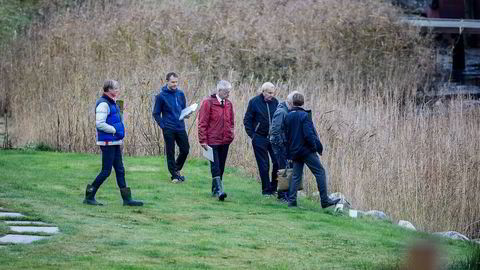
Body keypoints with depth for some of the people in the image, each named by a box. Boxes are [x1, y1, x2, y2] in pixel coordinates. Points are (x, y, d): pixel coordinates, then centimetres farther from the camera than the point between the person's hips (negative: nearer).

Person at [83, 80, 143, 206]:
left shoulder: (112, 103, 15)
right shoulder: (103, 104, -16)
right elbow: (99, 124, -23)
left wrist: (120, 132, 12)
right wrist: (115, 130, -17)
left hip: (115, 142, 10)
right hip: (107, 142, -10)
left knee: (120, 170, 10)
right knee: (106, 171, -5)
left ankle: (127, 198, 12)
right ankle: (89, 196, 4)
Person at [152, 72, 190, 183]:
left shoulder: (180, 94, 7)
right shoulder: (161, 96, -6)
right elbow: (156, 114, -1)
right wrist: (163, 125, -11)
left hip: (180, 127, 4)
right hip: (168, 129, -4)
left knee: (185, 150, 6)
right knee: (170, 153, 1)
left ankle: (176, 169, 28)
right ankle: (174, 175, 10)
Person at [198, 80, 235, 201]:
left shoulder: (228, 104, 10)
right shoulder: (208, 103, -8)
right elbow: (202, 122, -8)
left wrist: (231, 134, 11)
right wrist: (203, 140, -11)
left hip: (225, 141, 6)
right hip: (212, 140, -6)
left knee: (221, 167, 10)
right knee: (215, 167, -11)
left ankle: (215, 190, 20)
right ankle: (219, 190, -18)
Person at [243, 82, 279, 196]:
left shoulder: (275, 102, 4)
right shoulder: (254, 102, -5)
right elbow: (247, 120, -1)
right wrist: (252, 135, -7)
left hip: (273, 138, 3)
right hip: (260, 138, -3)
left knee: (278, 162, -3)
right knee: (263, 165, 1)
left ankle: (274, 187, 12)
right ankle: (266, 189, 10)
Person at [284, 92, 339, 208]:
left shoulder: (288, 117, 8)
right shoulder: (304, 115, -13)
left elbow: (286, 134, 14)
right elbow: (308, 134, -18)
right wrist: (316, 146, -7)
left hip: (294, 151, 7)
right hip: (306, 150, -7)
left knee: (296, 176, 11)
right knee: (320, 172, -2)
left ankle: (291, 200, 5)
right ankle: (324, 200, -6)